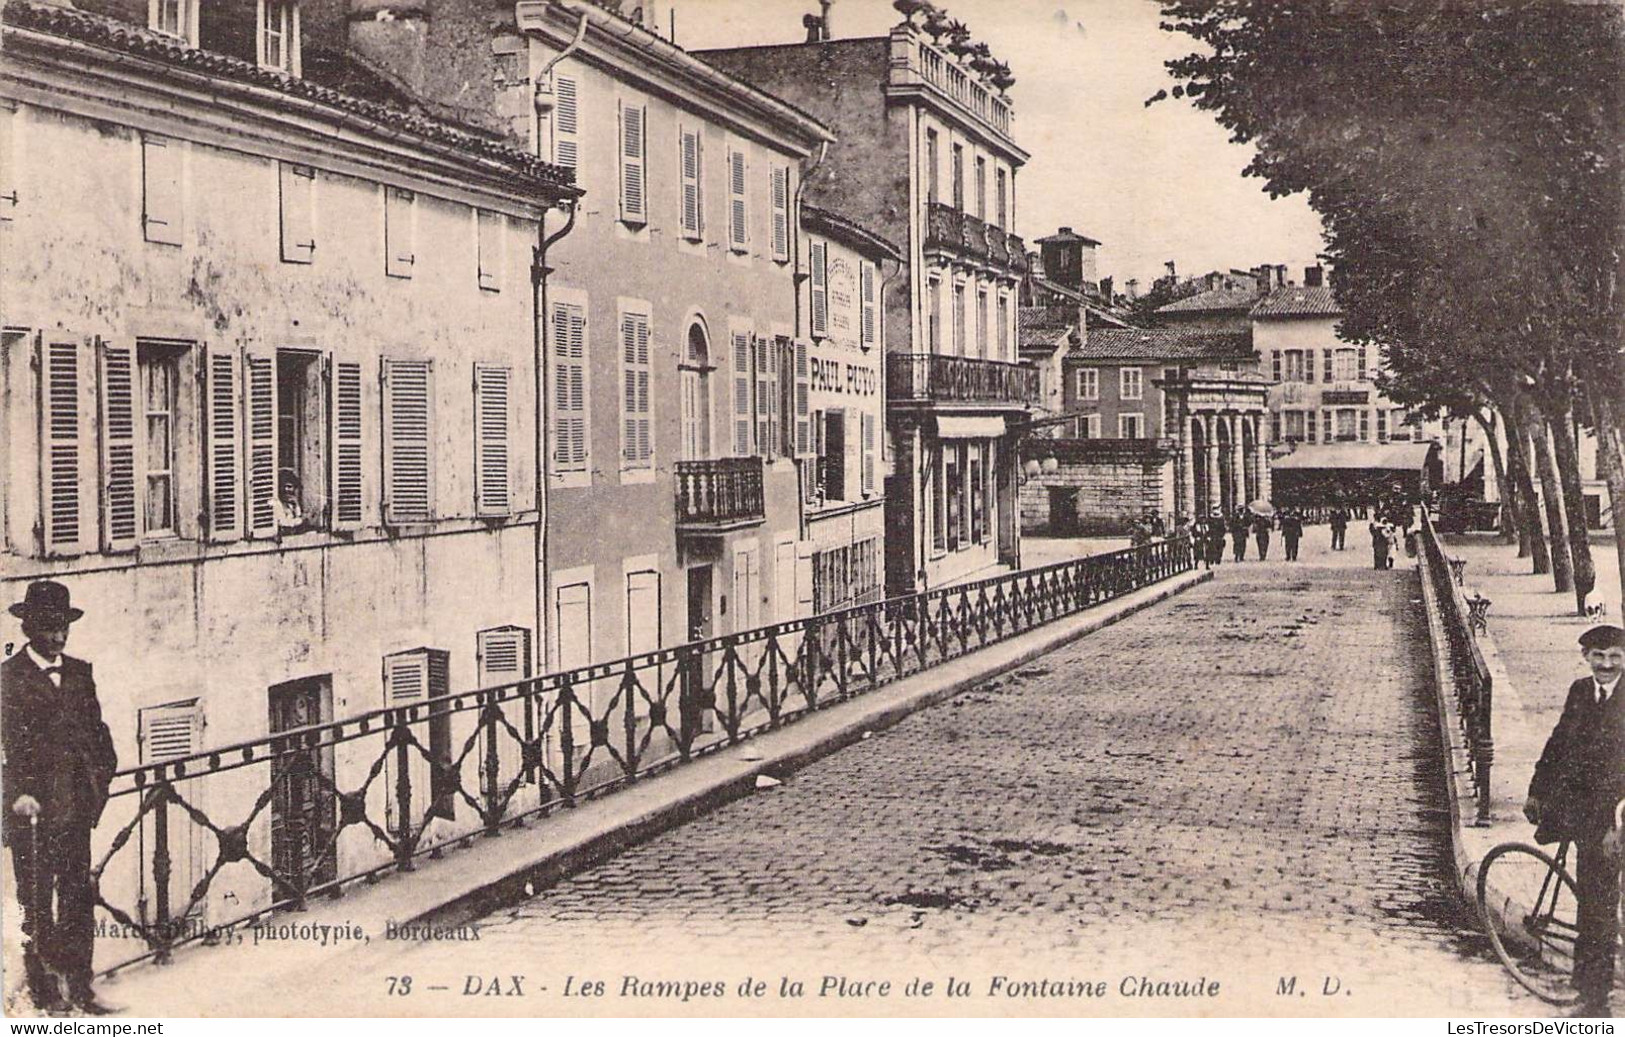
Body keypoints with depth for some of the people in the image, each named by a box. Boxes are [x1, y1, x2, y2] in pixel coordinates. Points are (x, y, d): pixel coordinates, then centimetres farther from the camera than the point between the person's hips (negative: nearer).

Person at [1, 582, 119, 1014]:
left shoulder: (79, 673, 14)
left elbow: (97, 731, 16)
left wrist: (101, 778, 4)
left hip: (76, 807, 5)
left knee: (79, 898, 7)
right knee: (35, 903, 0)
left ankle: (79, 987, 14)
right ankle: (44, 991, 7)